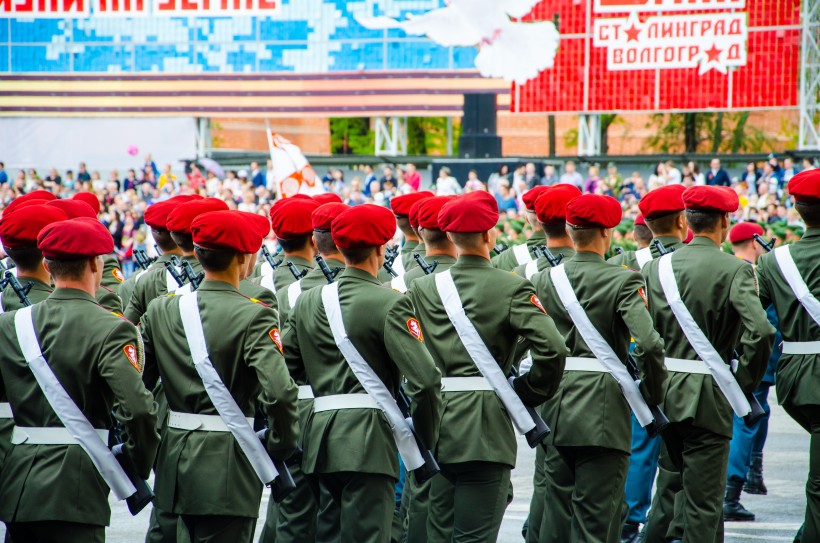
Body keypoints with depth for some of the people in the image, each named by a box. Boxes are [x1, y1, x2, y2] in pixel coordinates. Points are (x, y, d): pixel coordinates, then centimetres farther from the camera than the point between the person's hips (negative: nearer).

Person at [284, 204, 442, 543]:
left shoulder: (308, 301, 11)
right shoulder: (390, 303, -8)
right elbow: (425, 378, -15)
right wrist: (426, 440, -3)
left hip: (320, 436, 6)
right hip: (369, 443, -6)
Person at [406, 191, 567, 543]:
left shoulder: (423, 288, 6)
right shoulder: (512, 288, -6)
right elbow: (552, 348, -15)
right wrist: (526, 395, 0)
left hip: (433, 422, 4)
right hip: (485, 427, -4)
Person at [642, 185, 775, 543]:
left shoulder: (657, 267, 3)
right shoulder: (734, 270, -10)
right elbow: (760, 332, -21)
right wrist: (744, 384, -8)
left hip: (664, 392, 5)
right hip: (708, 396, -5)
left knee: (670, 483, 22)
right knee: (703, 500, 0)